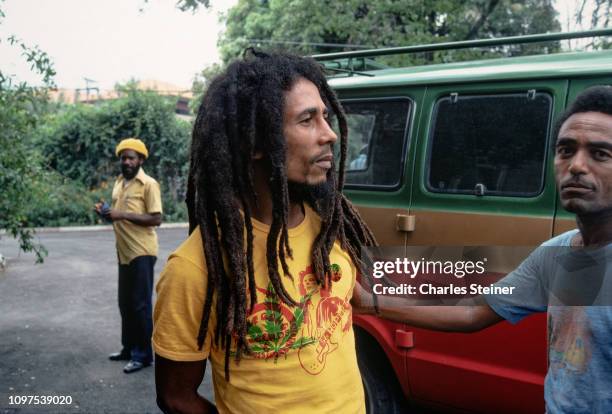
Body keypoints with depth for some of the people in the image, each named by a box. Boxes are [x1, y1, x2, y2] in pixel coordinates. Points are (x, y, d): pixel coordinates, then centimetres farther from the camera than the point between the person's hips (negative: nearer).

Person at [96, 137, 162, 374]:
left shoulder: (148, 184, -12)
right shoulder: (119, 182, 13)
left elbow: (156, 219, -17)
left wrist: (123, 215, -22)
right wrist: (107, 213, 3)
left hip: (141, 252, -8)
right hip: (124, 252, 8)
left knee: (140, 304, -2)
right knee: (125, 303, 15)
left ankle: (143, 354, 7)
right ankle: (129, 348, 28)